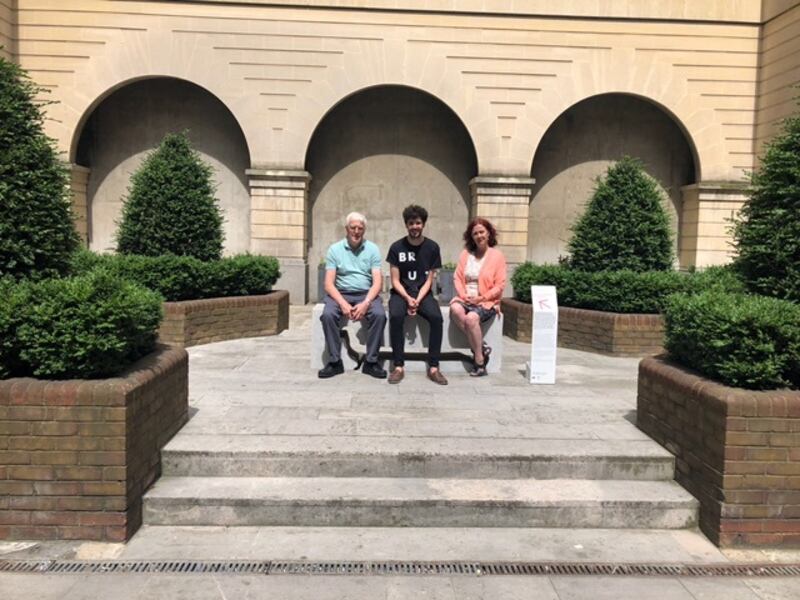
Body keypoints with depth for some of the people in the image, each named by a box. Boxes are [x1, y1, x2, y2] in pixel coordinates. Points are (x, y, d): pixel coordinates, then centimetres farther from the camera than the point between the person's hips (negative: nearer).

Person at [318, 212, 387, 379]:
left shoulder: (372, 249, 3)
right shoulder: (334, 249, 2)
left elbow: (377, 282, -4)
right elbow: (329, 284, -4)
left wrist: (366, 303, -22)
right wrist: (343, 303, -21)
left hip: (366, 294, 0)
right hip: (340, 293, 0)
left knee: (379, 315, -29)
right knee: (327, 314, -30)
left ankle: (371, 362, -16)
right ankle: (335, 362, -17)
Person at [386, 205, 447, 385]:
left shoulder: (432, 247, -1)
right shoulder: (396, 247, -3)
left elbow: (429, 280, -1)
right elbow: (395, 281, -3)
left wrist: (417, 300, -16)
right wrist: (408, 298, -19)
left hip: (423, 293, 1)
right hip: (401, 293, -1)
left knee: (436, 317, -28)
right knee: (396, 316, -32)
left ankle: (433, 368, -21)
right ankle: (399, 367, -25)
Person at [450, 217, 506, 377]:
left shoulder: (497, 255, 0)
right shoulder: (465, 254, 12)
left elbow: (499, 285, -4)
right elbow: (457, 277, 7)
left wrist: (482, 298, -14)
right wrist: (463, 295, -10)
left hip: (487, 301, -4)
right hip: (466, 298, 4)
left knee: (471, 317, -33)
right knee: (455, 309, -31)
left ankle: (479, 361, -16)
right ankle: (481, 348, -18)